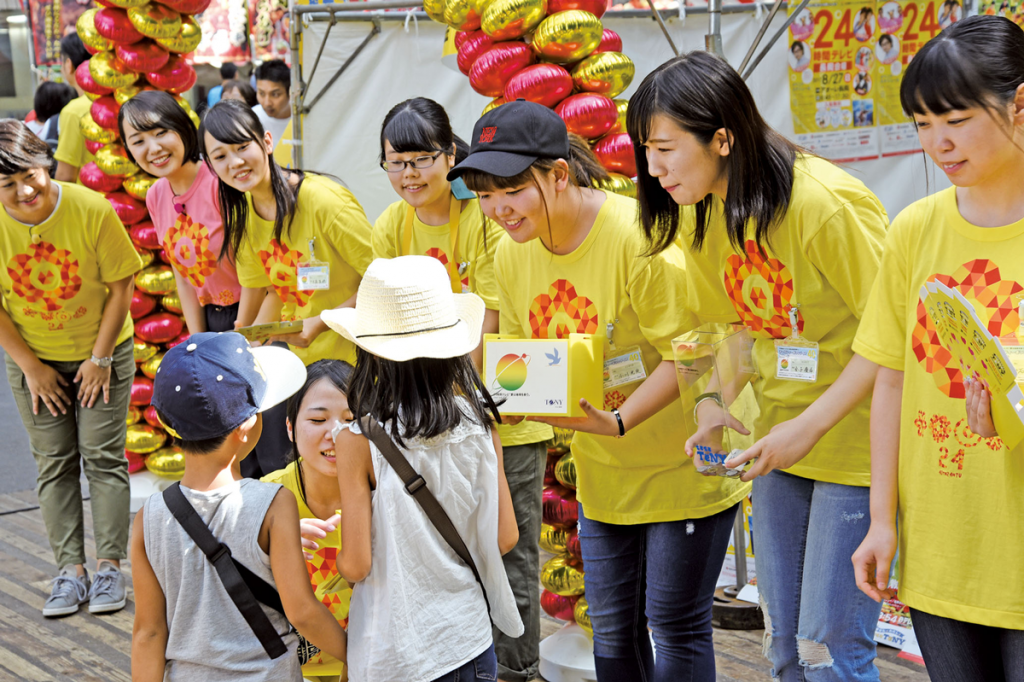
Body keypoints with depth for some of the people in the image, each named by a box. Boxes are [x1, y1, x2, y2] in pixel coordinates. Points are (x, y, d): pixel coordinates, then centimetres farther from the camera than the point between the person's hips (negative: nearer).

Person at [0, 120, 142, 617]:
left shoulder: (92, 210, -23)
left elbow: (120, 287, -12)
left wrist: (100, 358, -10)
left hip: (101, 352, -2)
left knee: (103, 457, 0)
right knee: (54, 463, 4)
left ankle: (109, 566, 8)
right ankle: (71, 570, 10)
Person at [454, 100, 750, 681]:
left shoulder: (637, 237, -24)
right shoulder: (512, 252, -3)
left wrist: (619, 420, -34)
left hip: (682, 463, -6)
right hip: (602, 473, 6)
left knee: (676, 625, 2)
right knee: (612, 626, 15)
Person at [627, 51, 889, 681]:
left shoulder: (826, 203, -22)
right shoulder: (701, 215, 2)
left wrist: (811, 425, -19)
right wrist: (713, 404, -2)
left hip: (855, 439, -7)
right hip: (782, 438, 7)